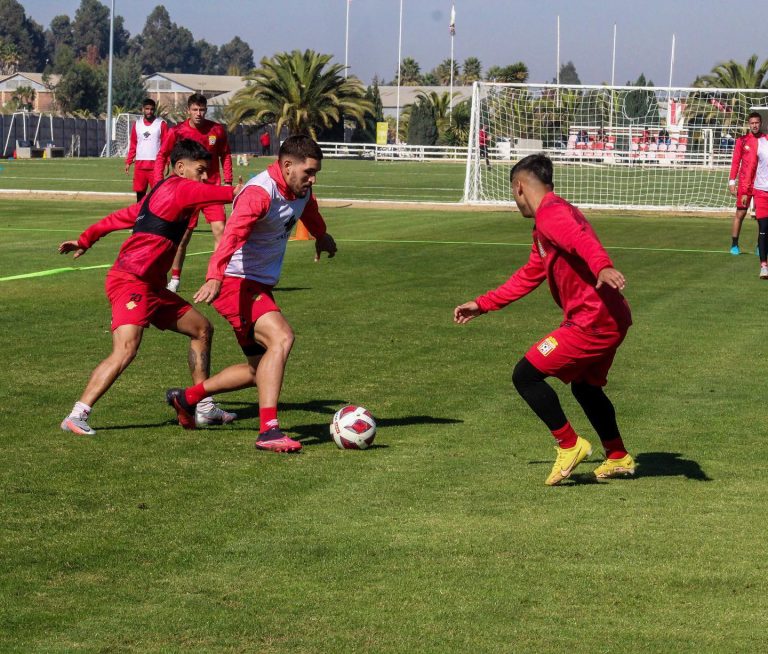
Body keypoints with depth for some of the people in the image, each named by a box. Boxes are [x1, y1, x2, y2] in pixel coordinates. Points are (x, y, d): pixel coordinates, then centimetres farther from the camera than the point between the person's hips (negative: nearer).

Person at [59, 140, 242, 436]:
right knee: (125, 351, -24)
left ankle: (204, 408, 20)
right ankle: (77, 416, -23)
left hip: (151, 287, 11)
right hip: (130, 281, -11)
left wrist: (85, 241, 31)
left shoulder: (159, 194, 19)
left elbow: (121, 216, 25)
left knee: (202, 329, 15)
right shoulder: (178, 188, -8)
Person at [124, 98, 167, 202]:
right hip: (139, 165, 4)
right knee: (140, 193, 7)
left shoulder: (161, 124, 1)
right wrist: (128, 162, 8)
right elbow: (133, 145, 15)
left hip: (155, 165, -4)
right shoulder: (137, 124, 11)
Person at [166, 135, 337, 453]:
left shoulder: (301, 191, 5)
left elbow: (309, 211, 30)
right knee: (281, 337, -30)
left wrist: (321, 236, 51)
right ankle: (268, 430, -32)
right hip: (236, 283, -10)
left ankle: (187, 398, 34)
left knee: (260, 370, 16)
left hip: (260, 287, 10)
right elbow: (233, 234, -38)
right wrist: (214, 277, -53)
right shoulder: (259, 193, -23)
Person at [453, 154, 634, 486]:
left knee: (526, 375, -7)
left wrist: (602, 267, -53)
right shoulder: (542, 226, 22)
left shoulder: (551, 213, -12)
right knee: (585, 385, 29)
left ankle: (569, 445, 3)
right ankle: (618, 458, 41)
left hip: (593, 321, -11)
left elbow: (583, 240, -33)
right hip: (611, 320, 11)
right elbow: (528, 276, 32)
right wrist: (482, 304, 34)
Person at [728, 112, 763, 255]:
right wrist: (732, 182, -3)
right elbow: (735, 162, 4)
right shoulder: (742, 140, 3)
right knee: (740, 213, -1)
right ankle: (734, 245, 6)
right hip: (745, 182, -1)